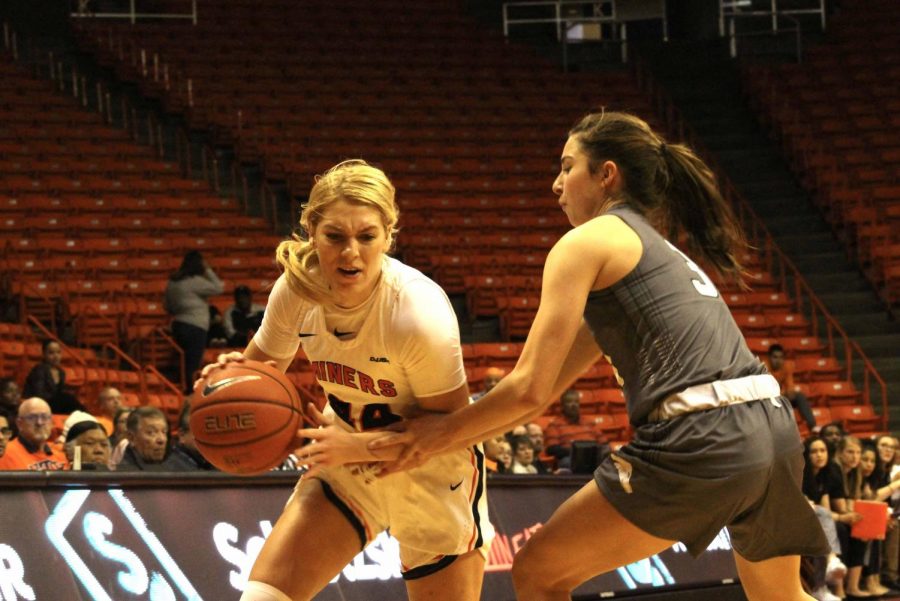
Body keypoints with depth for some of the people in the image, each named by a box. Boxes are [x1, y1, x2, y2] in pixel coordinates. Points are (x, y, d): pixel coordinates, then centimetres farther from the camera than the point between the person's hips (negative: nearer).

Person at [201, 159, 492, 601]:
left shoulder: (420, 310, -31)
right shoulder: (296, 288, -16)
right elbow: (261, 368, 4)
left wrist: (356, 446, -30)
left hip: (431, 474, -4)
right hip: (348, 463, 4)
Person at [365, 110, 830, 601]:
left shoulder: (587, 243, 4)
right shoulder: (660, 252, 29)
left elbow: (529, 388, -3)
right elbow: (545, 390, 29)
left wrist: (443, 432, 13)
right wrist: (443, 438, 26)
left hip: (700, 442, -9)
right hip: (773, 431, 9)